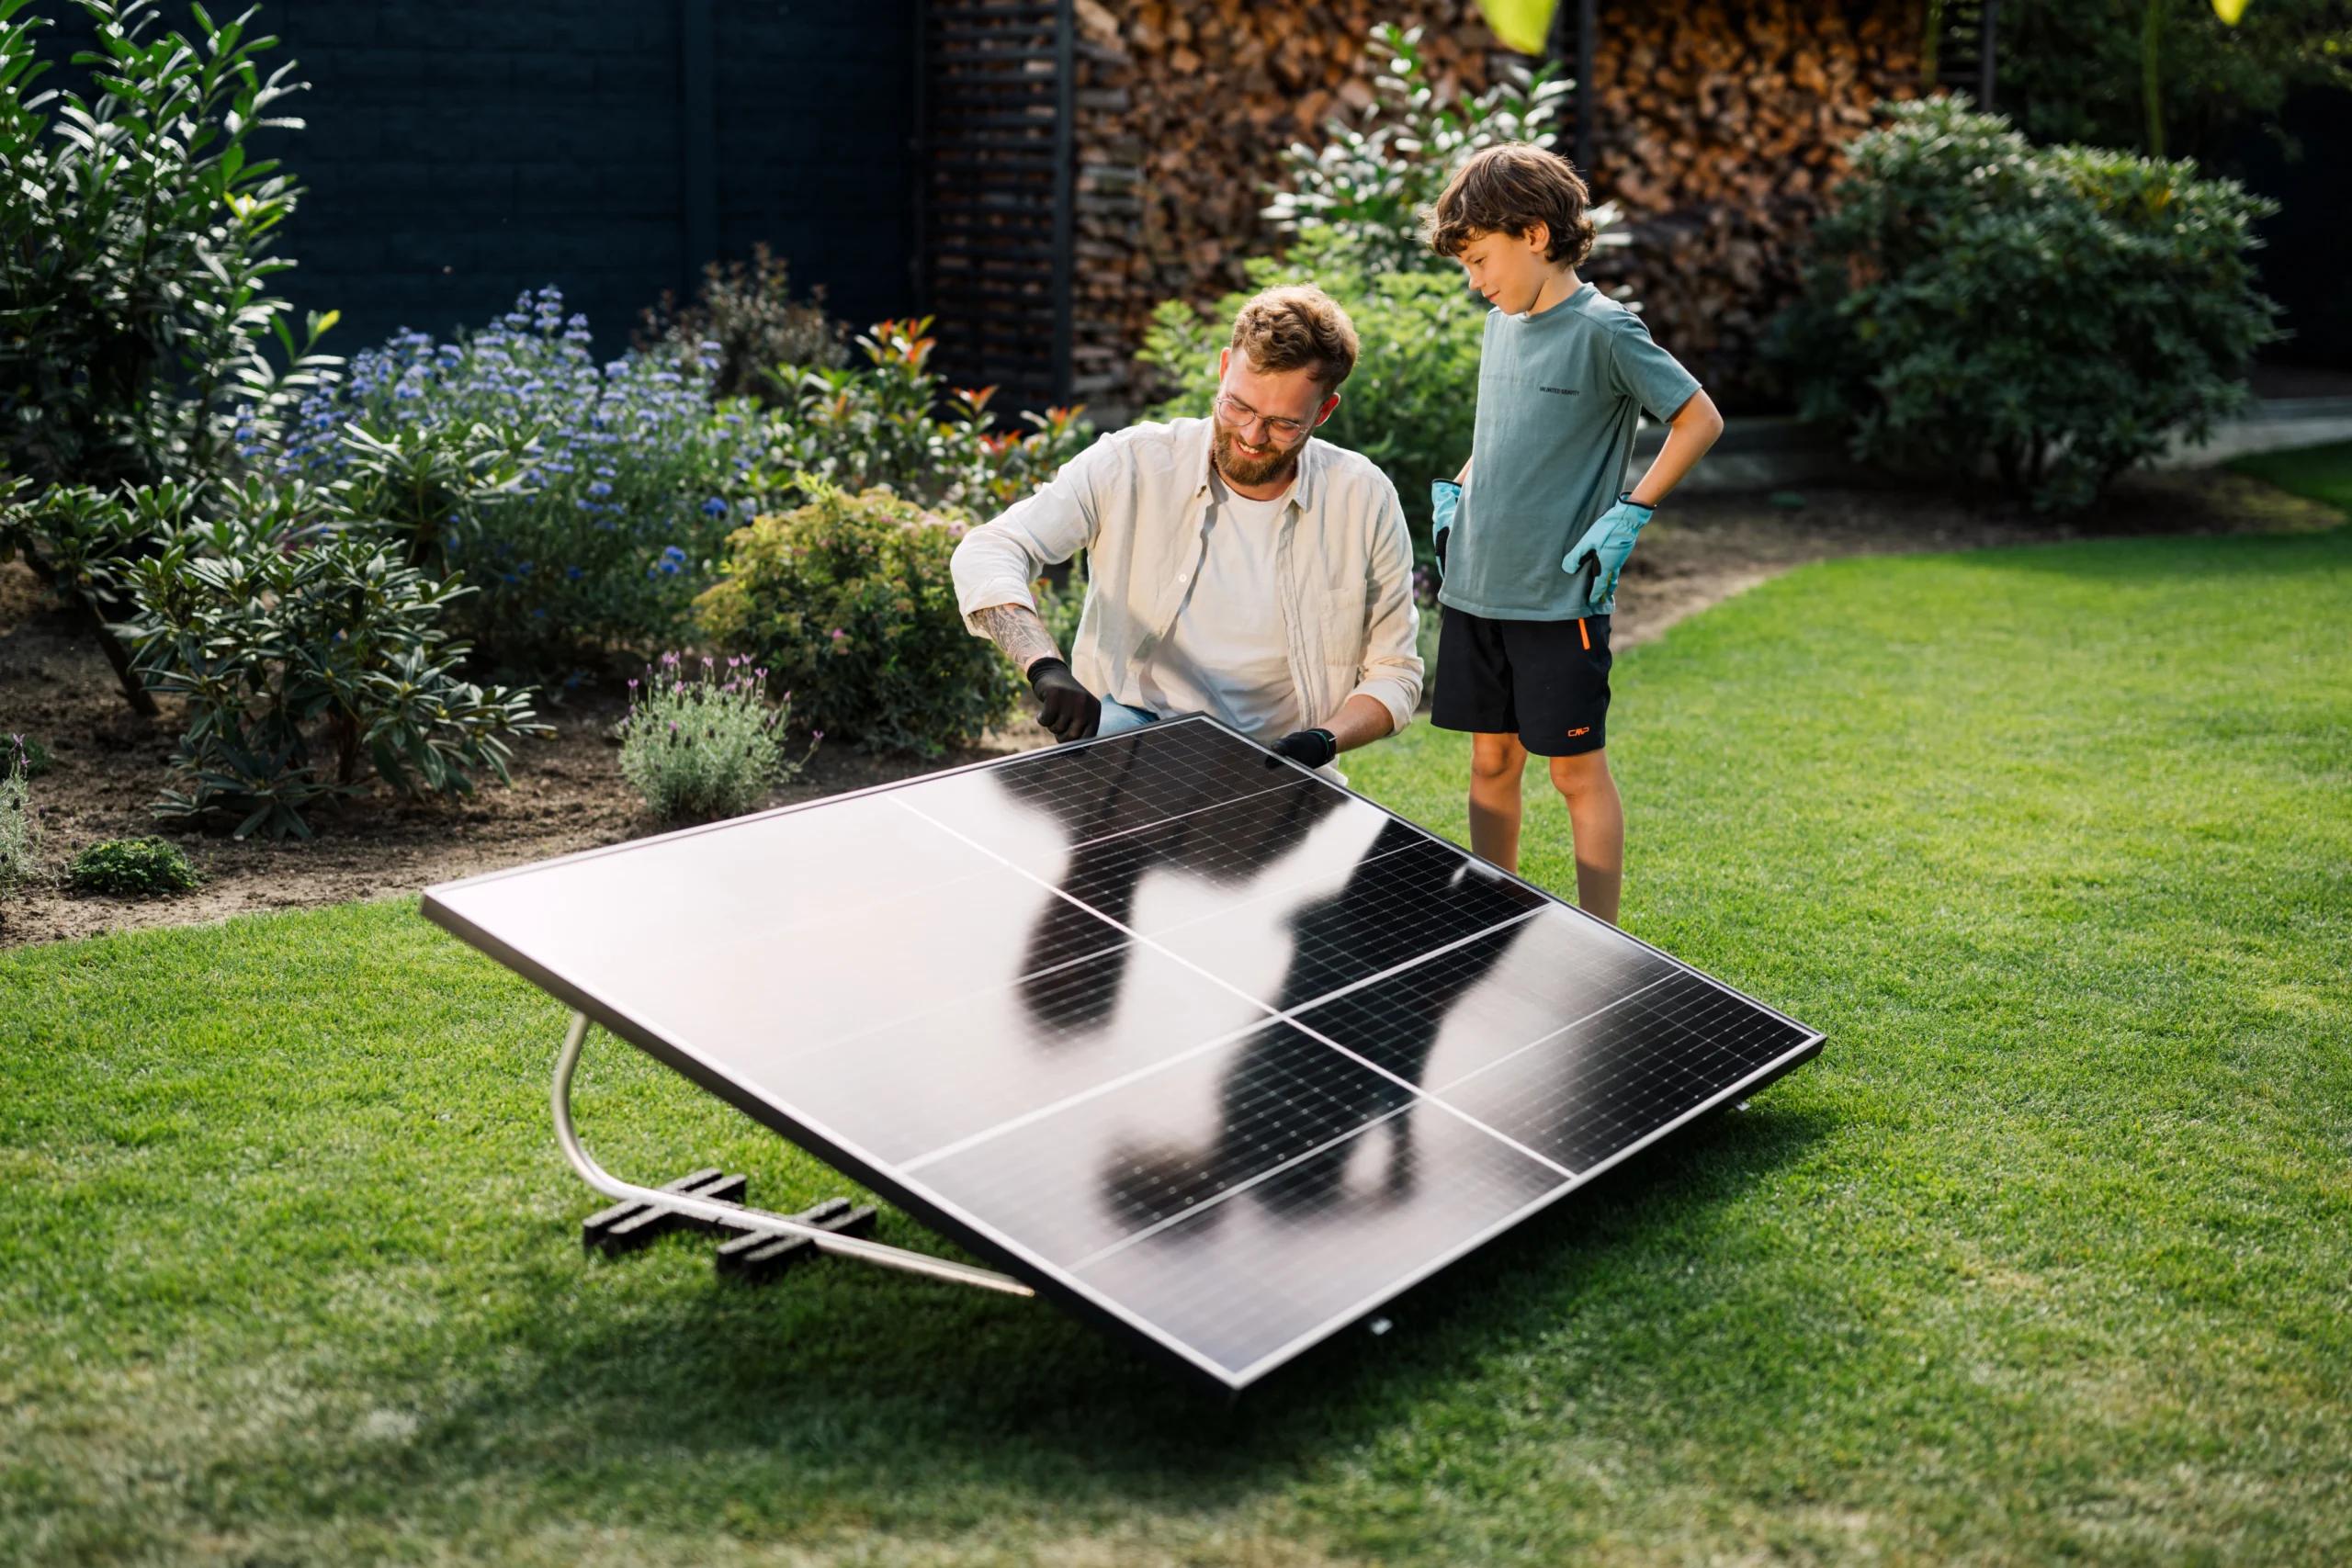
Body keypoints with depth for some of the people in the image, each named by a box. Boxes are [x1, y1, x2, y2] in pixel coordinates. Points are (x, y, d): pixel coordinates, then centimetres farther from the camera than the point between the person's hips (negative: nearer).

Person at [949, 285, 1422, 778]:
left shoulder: (1364, 501, -2)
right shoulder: (1132, 464, -8)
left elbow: (1393, 673, 7)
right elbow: (987, 554, -16)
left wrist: (1321, 743, -14)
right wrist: (1047, 669, -34)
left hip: (1270, 762, 2)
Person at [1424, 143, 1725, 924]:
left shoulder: (1605, 329, -12)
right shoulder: (1501, 323, 10)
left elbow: (1700, 420, -10)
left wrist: (1629, 516, -15)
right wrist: (1455, 492, 12)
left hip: (1560, 596, -7)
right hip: (1475, 588, 7)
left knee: (1577, 770, 1)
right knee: (1491, 759, 13)